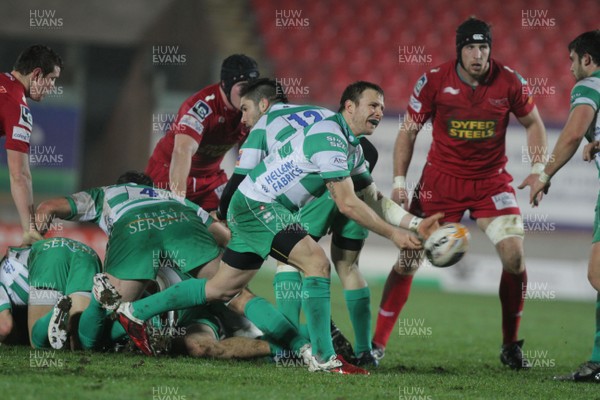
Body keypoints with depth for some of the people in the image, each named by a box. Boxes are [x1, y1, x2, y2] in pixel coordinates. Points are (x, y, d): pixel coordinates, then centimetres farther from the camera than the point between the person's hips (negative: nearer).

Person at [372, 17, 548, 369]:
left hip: (492, 179, 1)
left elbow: (533, 122, 7)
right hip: (441, 179, 0)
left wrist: (539, 169, -4)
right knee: (408, 258, -6)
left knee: (514, 255, -14)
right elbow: (409, 131, -1)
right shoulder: (434, 82, -11)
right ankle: (378, 342, 6)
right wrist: (400, 180, -10)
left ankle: (511, 346, 3)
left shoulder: (509, 82, -9)